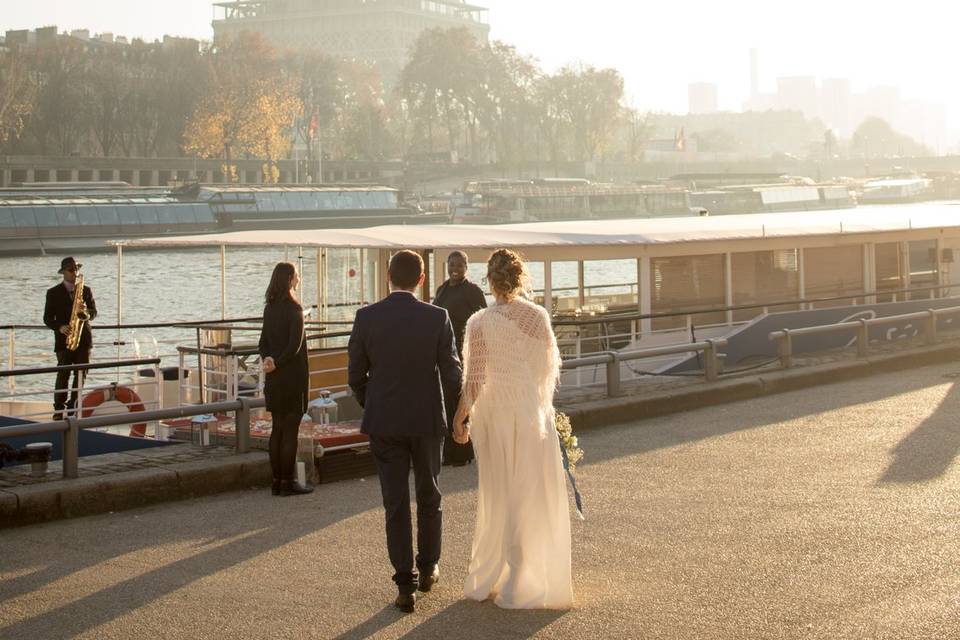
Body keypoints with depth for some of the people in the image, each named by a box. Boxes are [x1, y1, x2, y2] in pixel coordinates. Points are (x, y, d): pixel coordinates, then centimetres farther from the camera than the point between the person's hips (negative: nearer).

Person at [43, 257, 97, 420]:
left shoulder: (86, 290, 12)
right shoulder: (53, 293, 5)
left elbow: (94, 311, 8)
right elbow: (48, 317, 2)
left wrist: (87, 313, -15)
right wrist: (60, 327, -16)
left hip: (83, 339, 3)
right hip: (64, 339, -2)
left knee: (80, 374, 2)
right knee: (63, 374, -8)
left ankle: (73, 408, 9)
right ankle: (59, 409, -4)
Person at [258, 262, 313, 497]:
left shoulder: (270, 308, 9)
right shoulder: (293, 309, -15)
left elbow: (264, 340, 9)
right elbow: (295, 345, -20)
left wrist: (268, 359, -7)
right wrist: (276, 364, -10)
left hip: (274, 379, 7)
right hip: (292, 376, -7)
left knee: (277, 429, 12)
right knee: (290, 430, -2)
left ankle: (277, 481, 16)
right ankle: (287, 482, 2)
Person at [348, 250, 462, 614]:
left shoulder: (366, 318, -7)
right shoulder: (437, 318, -9)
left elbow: (356, 376, -1)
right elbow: (452, 375, -7)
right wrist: (457, 396, 14)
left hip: (383, 422, 0)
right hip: (427, 420, 0)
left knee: (396, 504, 5)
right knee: (428, 496, 19)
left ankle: (405, 584, 3)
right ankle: (428, 567, 32)